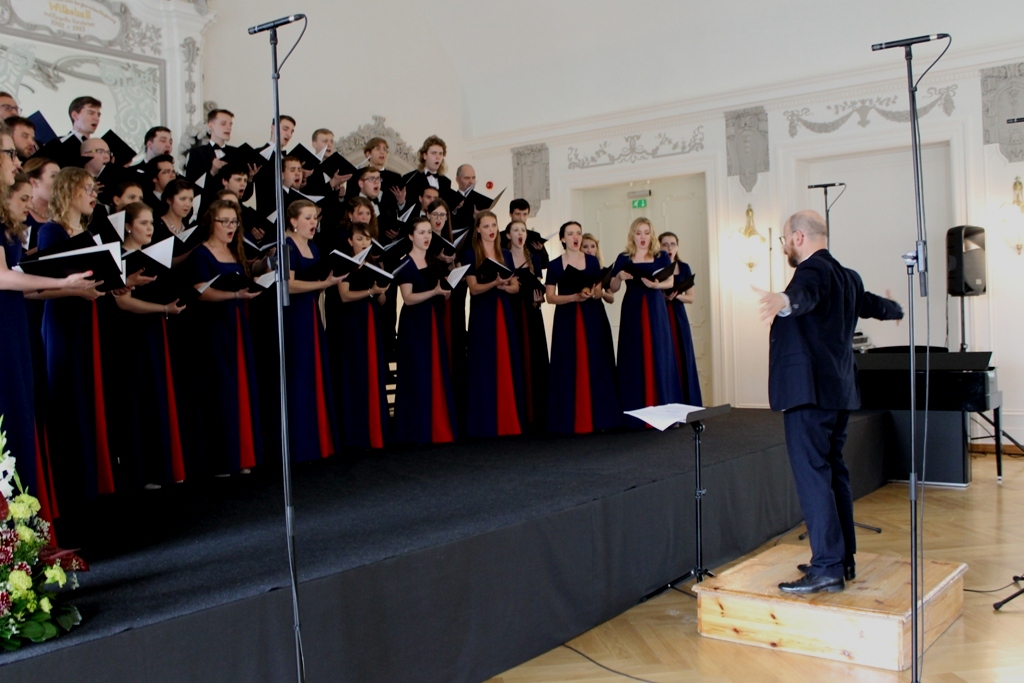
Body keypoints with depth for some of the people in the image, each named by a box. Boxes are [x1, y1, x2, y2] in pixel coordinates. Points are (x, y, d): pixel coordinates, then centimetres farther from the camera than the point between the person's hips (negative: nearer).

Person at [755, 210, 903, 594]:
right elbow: (872, 304, 36)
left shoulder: (813, 269, -11)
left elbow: (805, 295, -34)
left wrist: (784, 300, -57)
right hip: (838, 390, 10)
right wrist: (896, 310, 59)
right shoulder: (847, 277, 18)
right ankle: (844, 558, 20)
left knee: (812, 474, -10)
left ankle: (828, 567, -11)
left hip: (809, 389, -10)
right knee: (833, 470, 14)